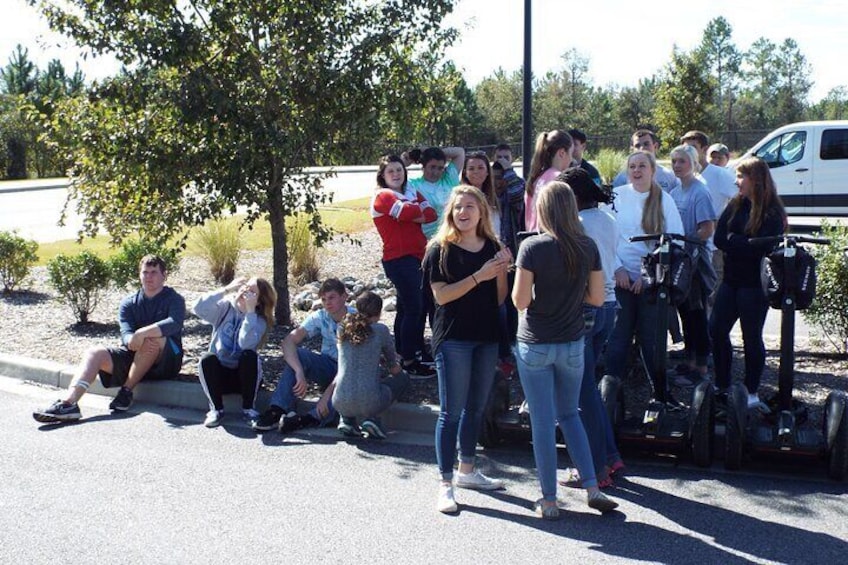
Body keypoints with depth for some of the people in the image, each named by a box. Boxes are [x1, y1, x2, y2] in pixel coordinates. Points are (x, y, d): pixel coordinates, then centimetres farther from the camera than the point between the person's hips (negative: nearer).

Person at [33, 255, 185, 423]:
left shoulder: (174, 299, -1)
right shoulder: (129, 303, 9)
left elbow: (174, 323, -24)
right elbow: (126, 333, -8)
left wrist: (141, 334, -37)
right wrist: (133, 341, -34)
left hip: (166, 361, -4)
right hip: (133, 356, 4)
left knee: (152, 338, -34)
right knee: (95, 353, -18)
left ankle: (127, 391, -24)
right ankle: (68, 404, -37)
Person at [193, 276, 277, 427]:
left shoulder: (260, 321, -7)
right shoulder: (225, 307, -2)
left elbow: (246, 344, -29)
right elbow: (199, 309, -23)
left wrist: (250, 310, -27)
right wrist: (226, 289, -24)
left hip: (244, 375, -1)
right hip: (218, 374, 1)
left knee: (249, 355, -32)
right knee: (207, 358, -30)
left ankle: (248, 408, -17)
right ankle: (216, 408, -16)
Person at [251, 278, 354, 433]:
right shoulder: (319, 317, -10)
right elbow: (288, 341, -21)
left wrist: (328, 393, -36)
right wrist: (299, 372, -39)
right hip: (328, 367, 4)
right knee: (297, 355, -25)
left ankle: (309, 419, -47)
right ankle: (277, 411, -32)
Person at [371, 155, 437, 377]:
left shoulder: (412, 192, 16)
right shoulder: (382, 196, -6)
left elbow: (431, 214, 0)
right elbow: (408, 212, -23)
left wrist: (413, 216, -15)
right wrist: (418, 209, -2)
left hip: (417, 256, 8)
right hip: (399, 259, -8)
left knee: (406, 307, 16)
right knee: (414, 308, -9)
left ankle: (410, 351, 27)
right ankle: (409, 362, -4)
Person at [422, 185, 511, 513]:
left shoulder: (493, 247, 8)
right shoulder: (441, 249, -4)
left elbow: (499, 299, 9)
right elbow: (441, 295, -14)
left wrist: (502, 272, -9)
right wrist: (479, 276, -19)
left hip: (486, 337, 5)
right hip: (453, 338, -5)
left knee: (477, 407, 14)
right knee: (452, 411, -4)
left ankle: (467, 470, 29)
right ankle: (446, 484, 1)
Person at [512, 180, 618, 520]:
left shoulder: (532, 247, -15)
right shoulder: (588, 247, -3)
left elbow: (520, 301, -16)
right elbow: (597, 298, 1)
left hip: (535, 345, -4)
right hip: (573, 343, 4)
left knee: (542, 422, 6)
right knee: (570, 414, 21)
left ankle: (549, 501, 15)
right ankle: (592, 488, 16)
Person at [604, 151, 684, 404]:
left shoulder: (665, 200, 1)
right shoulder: (616, 196, 1)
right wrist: (617, 268, -10)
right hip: (621, 278, 0)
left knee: (651, 338, 7)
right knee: (619, 336, 2)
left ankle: (661, 393, 21)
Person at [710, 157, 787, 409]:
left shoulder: (773, 212, -12)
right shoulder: (735, 205, 7)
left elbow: (763, 247, -21)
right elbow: (719, 238, -1)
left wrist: (732, 240, -13)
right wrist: (745, 244, -14)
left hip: (755, 284, -6)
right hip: (731, 279, 6)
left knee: (751, 337, 4)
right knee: (716, 330, 6)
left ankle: (752, 392, 18)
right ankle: (722, 386, 20)